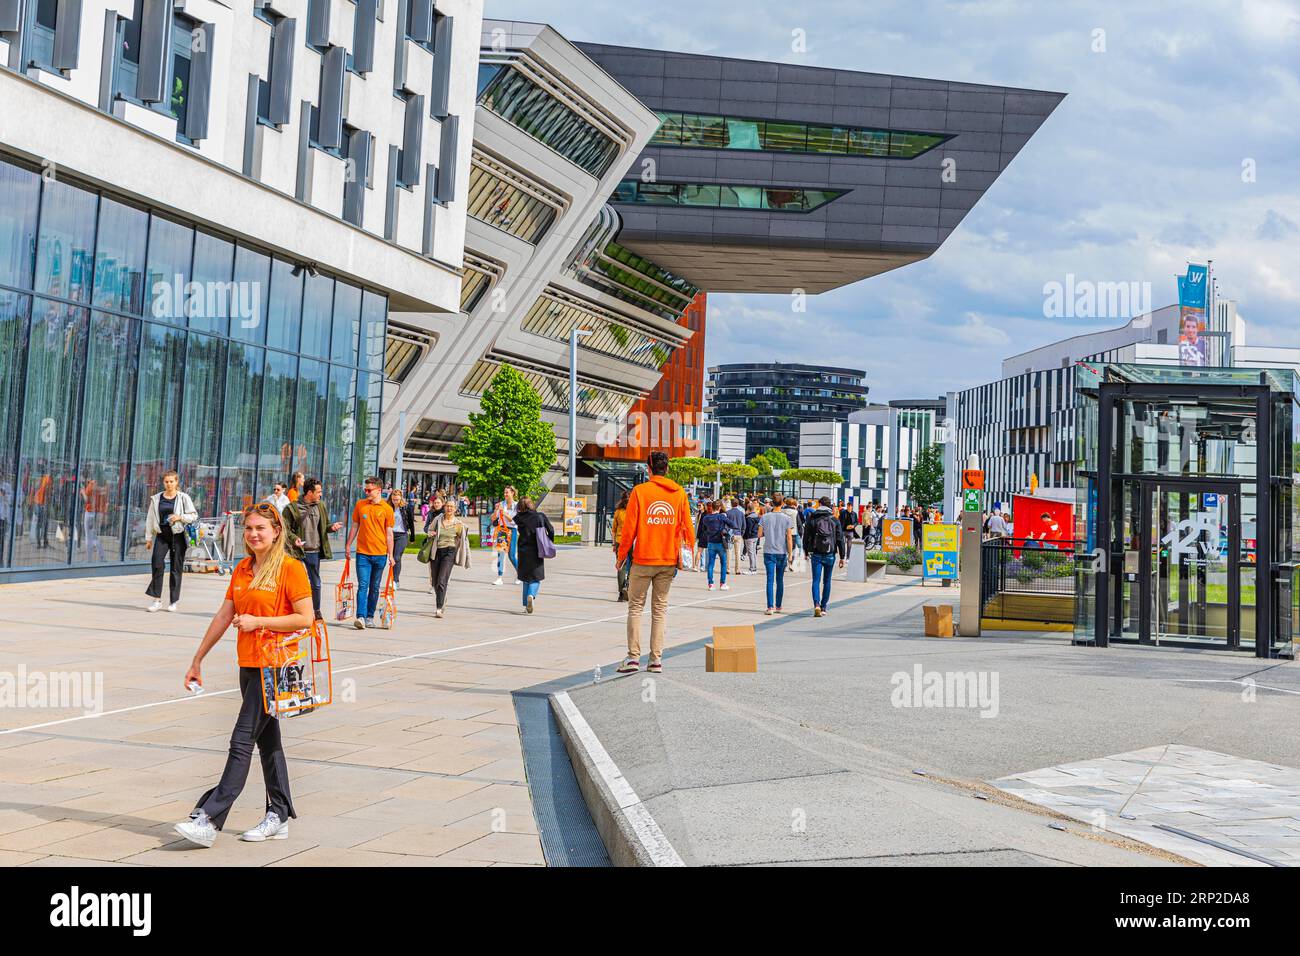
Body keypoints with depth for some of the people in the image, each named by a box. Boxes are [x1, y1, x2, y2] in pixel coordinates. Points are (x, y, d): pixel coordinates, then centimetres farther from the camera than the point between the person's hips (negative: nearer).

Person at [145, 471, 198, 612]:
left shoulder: (183, 498, 2)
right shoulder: (156, 499, 10)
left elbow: (194, 515, 2)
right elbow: (150, 519, 13)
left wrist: (180, 517, -14)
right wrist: (148, 538, 10)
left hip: (178, 535, -2)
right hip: (161, 534, 2)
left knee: (176, 568, 2)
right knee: (156, 562, -15)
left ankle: (174, 601, 12)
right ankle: (157, 600, -10)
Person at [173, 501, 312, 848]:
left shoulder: (290, 568, -10)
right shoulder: (241, 570, 12)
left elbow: (305, 618, -14)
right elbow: (223, 616, 15)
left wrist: (257, 621, -16)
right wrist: (197, 659, 14)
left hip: (274, 665, -7)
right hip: (248, 664, 7)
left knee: (242, 741, -9)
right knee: (267, 740, 13)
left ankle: (208, 821, -10)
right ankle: (279, 817, 21)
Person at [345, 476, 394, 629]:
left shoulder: (386, 509, 0)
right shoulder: (360, 505, 4)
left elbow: (389, 533, 2)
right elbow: (355, 526, 13)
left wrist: (390, 555, 0)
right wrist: (348, 546, 11)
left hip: (380, 554, 0)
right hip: (363, 553, 0)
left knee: (375, 587, 8)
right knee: (363, 585, -10)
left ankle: (370, 617, 17)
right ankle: (360, 617, -16)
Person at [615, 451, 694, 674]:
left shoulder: (639, 491, -6)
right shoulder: (679, 493, 3)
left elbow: (629, 527, -7)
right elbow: (687, 528, 5)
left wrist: (622, 556, 2)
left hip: (642, 559, -3)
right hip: (668, 562, 3)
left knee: (635, 607, 5)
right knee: (660, 609, 9)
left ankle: (633, 656, -2)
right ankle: (656, 659, 6)